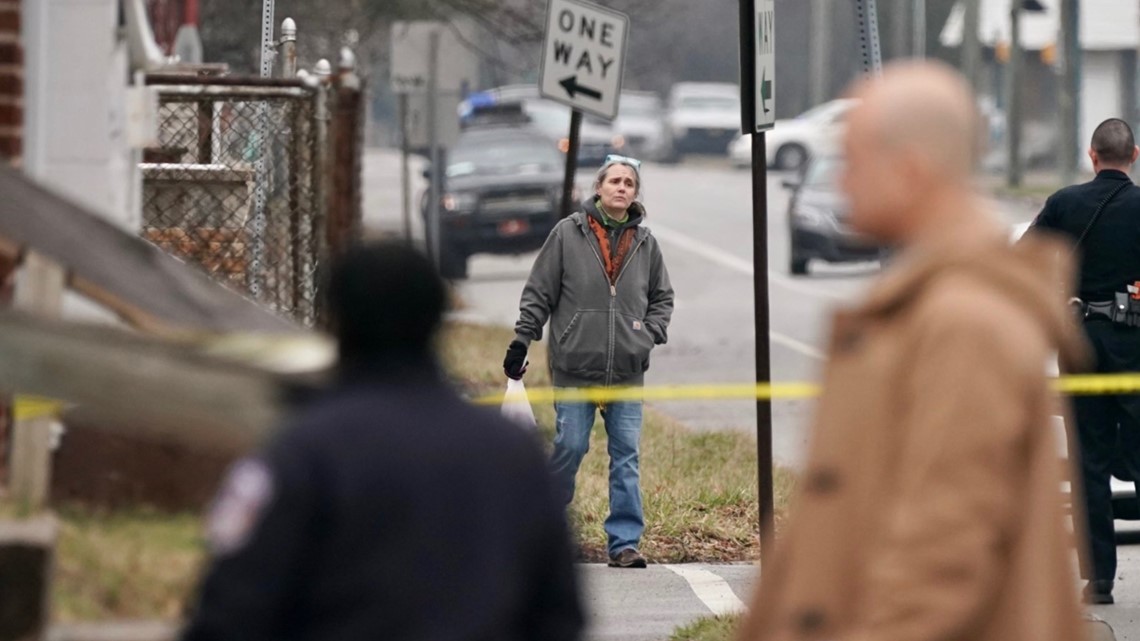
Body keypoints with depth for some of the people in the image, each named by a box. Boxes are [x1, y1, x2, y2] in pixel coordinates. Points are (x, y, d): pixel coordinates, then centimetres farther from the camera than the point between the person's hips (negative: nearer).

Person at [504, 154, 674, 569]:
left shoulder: (645, 243, 9)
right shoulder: (568, 234, 0)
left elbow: (662, 296, 21)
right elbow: (538, 292, 4)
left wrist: (652, 333, 5)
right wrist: (521, 341, 0)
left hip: (627, 372, 3)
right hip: (575, 367, -3)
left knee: (627, 456, 1)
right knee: (570, 447, -1)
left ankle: (624, 542, 5)